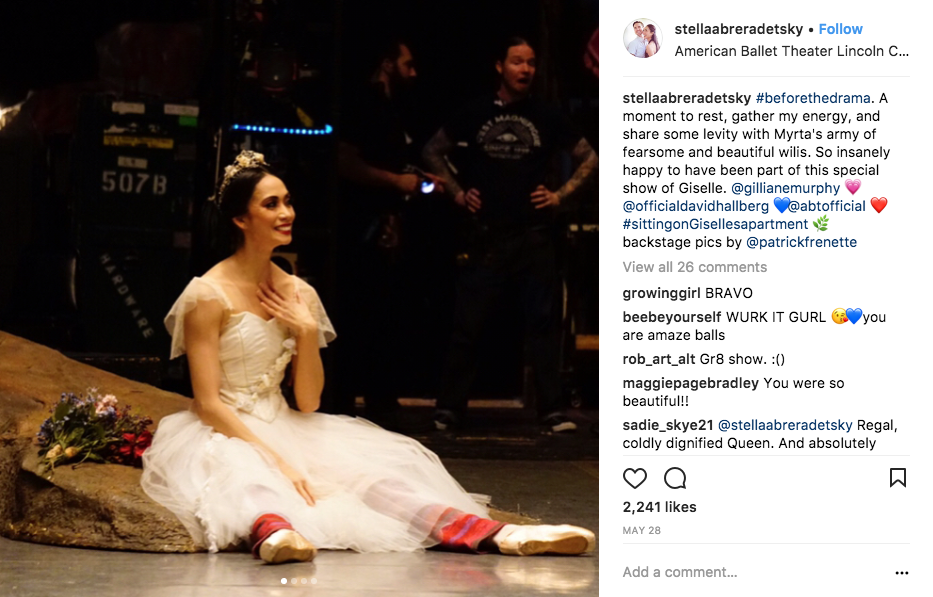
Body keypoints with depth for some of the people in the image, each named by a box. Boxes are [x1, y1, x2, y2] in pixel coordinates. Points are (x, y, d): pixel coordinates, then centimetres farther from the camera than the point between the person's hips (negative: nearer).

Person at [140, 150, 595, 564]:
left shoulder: (296, 295, 9)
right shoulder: (208, 295, -9)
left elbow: (308, 403, 7)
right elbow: (208, 403, -14)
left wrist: (307, 333, -8)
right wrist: (276, 460, -23)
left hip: (281, 432, 6)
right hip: (224, 438, -5)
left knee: (371, 468, -18)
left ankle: (493, 535, -36)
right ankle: (271, 531, -74)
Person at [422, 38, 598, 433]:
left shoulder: (545, 118, 5)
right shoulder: (476, 114, 5)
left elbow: (590, 159, 13)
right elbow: (433, 151, 16)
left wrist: (561, 195, 3)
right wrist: (457, 192, 7)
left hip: (535, 236, 0)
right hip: (488, 236, 0)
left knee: (543, 323, 0)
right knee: (468, 324, -1)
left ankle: (552, 411, 4)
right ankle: (449, 409, 7)